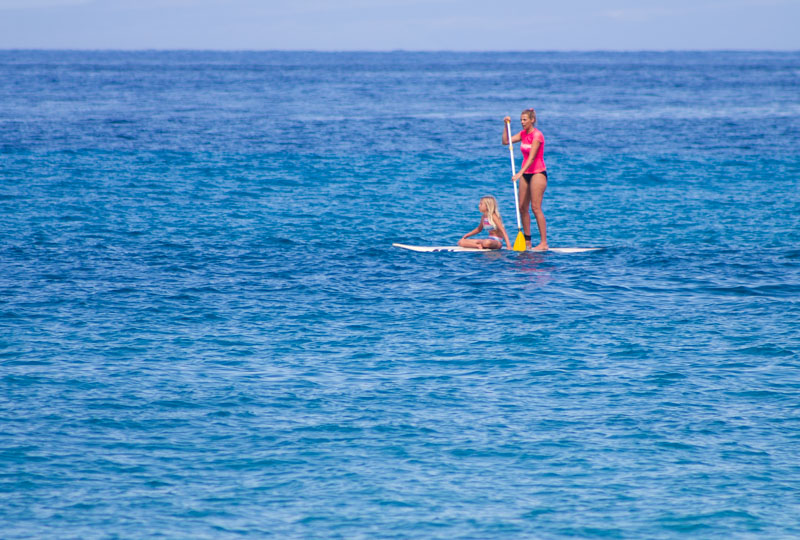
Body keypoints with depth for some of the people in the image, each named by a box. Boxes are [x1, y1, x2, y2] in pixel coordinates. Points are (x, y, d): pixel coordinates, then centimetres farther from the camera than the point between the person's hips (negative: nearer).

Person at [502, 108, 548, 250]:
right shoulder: (523, 134, 10)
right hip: (525, 173, 8)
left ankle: (543, 242, -12)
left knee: (535, 207, -12)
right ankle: (527, 241, 12)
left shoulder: (537, 135, -15)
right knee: (522, 207, 5)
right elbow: (505, 141, 12)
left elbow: (531, 158, -23)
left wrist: (520, 173, -32)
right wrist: (506, 125, 3)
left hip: (538, 173, -8)